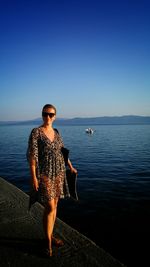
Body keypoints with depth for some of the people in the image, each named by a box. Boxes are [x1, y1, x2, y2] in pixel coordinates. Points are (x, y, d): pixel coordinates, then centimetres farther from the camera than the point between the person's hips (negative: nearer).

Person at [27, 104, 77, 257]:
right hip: (45, 174, -6)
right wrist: (33, 177, -19)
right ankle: (48, 242, 15)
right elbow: (32, 155, -15)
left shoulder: (56, 132, 7)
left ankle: (50, 235, 31)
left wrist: (70, 167, 20)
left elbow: (62, 151, 17)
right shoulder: (36, 132, -11)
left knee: (54, 205, 13)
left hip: (59, 172, 6)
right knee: (50, 207, -4)